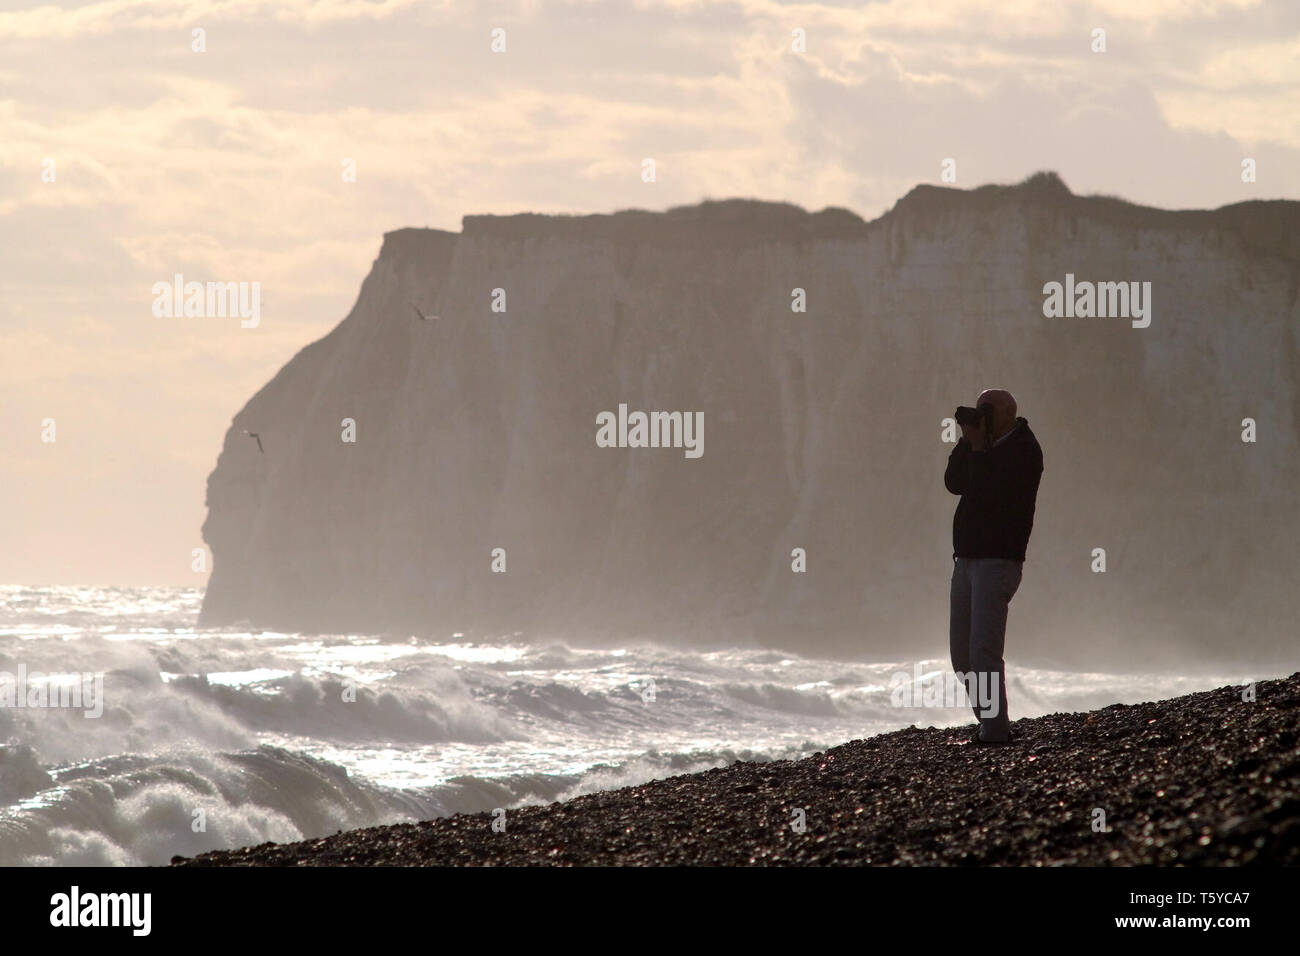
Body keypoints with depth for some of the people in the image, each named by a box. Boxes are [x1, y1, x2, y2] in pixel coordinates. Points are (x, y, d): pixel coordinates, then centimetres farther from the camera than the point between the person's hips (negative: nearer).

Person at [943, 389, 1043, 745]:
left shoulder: (1023, 449, -7)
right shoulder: (988, 448, 19)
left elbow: (989, 491, -19)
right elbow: (954, 483, 8)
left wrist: (978, 449, -10)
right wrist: (968, 443, 0)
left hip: (998, 559, -9)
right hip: (967, 558, 9)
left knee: (983, 651, -14)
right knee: (962, 652, 8)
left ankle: (995, 730, -13)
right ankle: (990, 723, 14)